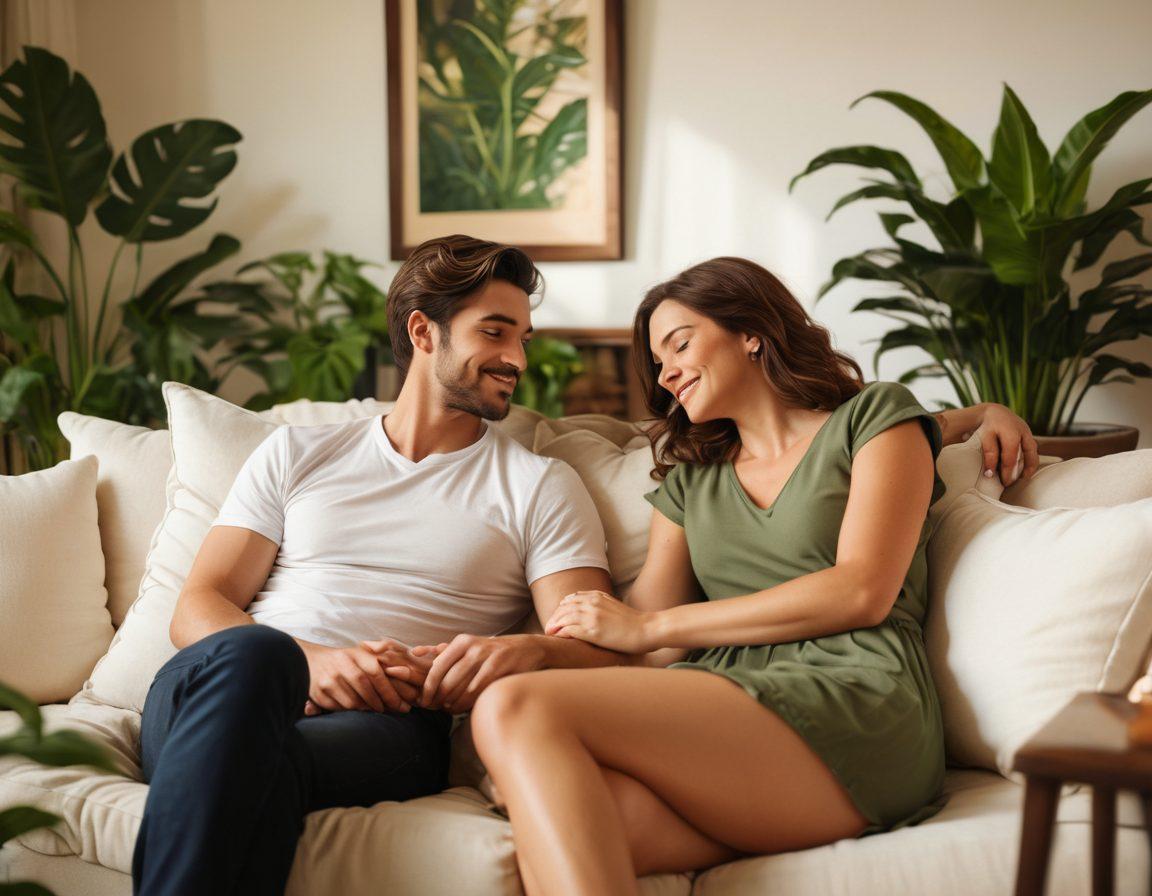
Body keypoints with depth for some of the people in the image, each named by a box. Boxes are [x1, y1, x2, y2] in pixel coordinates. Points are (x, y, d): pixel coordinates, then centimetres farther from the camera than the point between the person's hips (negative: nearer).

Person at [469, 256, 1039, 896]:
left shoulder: (875, 418, 16)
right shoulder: (689, 482, 30)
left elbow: (862, 591, 0)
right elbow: (644, 652, 17)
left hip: (852, 707, -4)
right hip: (723, 719, 4)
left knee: (517, 710, -27)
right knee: (549, 823, -35)